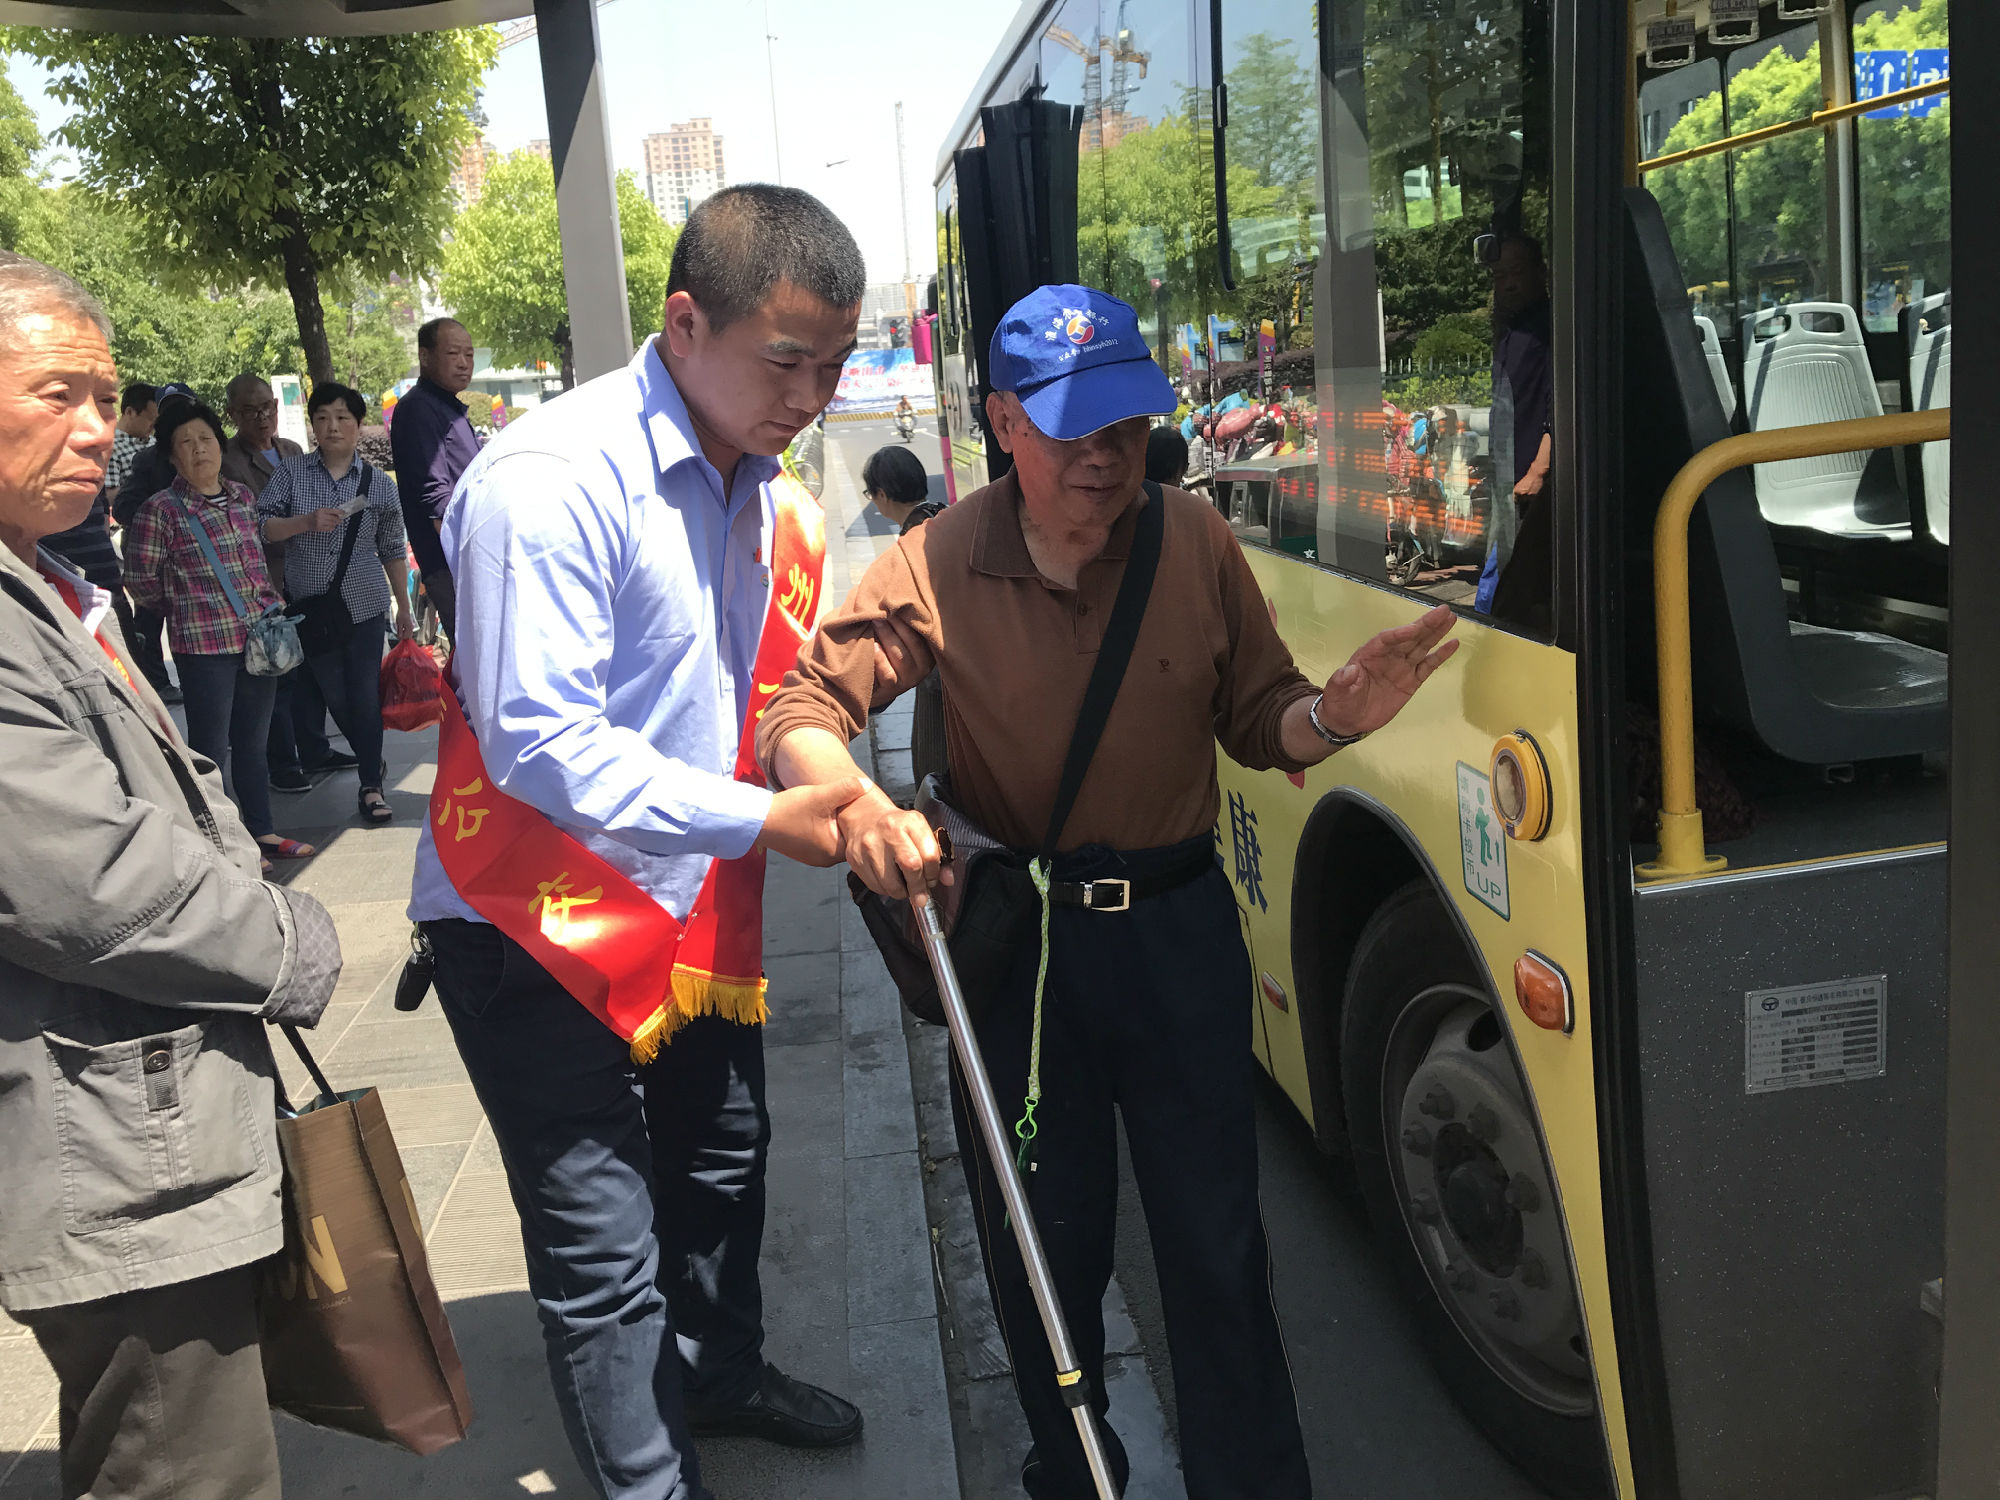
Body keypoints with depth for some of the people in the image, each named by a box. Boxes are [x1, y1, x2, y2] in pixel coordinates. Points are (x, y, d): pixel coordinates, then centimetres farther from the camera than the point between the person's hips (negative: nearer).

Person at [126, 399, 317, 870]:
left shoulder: (243, 497, 10)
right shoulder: (161, 510, -8)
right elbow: (140, 580, -4)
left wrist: (271, 604, 10)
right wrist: (189, 606, 5)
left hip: (258, 636, 6)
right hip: (204, 643, -6)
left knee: (253, 742, 15)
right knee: (211, 747, 1)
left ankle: (263, 832, 25)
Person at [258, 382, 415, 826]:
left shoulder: (379, 484, 2)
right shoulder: (290, 473, 2)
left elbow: (392, 551, 8)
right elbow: (260, 527, -4)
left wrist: (404, 609, 10)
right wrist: (307, 522, -20)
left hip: (364, 606, -1)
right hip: (310, 607, 1)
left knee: (365, 697, -4)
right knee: (334, 697, 8)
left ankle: (372, 786, 3)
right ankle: (369, 758, 32)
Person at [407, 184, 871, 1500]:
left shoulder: (766, 493, 1)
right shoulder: (552, 485, -25)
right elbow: (540, 745, -27)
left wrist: (853, 799, -9)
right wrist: (762, 819, -28)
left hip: (696, 900, 8)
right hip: (536, 925, -8)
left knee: (723, 1165, 24)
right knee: (605, 1249, -2)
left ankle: (719, 1370, 49)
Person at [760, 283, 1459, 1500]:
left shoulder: (1196, 542, -6)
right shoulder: (939, 569, -10)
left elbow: (1257, 718, 1)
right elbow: (800, 714, -10)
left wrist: (1330, 716, -22)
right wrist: (857, 805, -31)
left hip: (1180, 929, 1)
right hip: (1017, 938, 0)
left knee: (1217, 1241, 8)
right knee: (1045, 1244, 15)